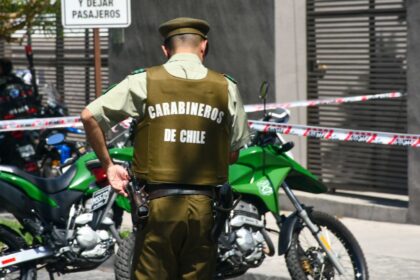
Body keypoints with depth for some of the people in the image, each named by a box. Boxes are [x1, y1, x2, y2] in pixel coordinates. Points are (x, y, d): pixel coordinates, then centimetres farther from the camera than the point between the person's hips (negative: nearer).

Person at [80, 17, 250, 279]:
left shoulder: (144, 81, 0)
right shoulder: (226, 87, 4)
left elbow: (89, 115, -3)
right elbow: (233, 154, 9)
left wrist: (108, 165, 6)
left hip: (158, 202, -1)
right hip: (203, 204, 2)